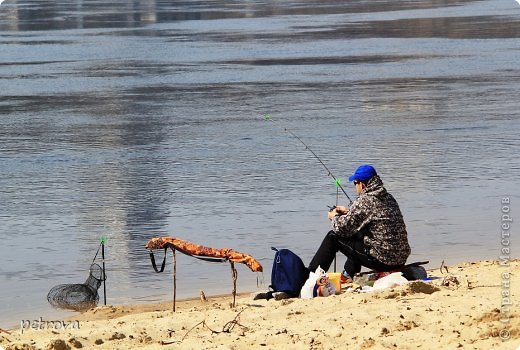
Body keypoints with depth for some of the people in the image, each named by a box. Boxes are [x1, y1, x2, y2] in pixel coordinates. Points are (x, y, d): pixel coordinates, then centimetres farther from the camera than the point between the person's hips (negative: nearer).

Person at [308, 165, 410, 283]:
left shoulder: (364, 201, -15)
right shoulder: (389, 198, 9)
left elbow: (343, 228, -10)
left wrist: (334, 217, 11)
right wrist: (348, 212, 28)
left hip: (382, 261, -8)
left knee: (333, 237, 6)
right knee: (357, 234, 33)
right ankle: (348, 274, 44)